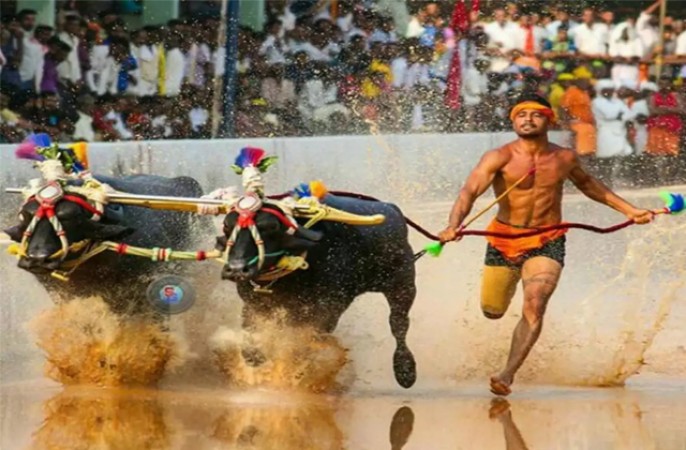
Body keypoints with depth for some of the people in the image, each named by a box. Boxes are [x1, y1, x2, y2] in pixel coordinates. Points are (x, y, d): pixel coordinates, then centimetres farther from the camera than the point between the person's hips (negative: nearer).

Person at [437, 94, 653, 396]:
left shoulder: (564, 159, 1)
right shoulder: (499, 158, -12)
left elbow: (586, 184, 24)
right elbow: (470, 191, -25)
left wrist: (627, 209, 24)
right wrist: (454, 226, -45)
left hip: (547, 243, 0)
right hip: (504, 241, 0)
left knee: (534, 306, -23)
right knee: (492, 311, 14)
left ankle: (509, 374, -26)